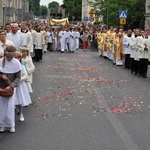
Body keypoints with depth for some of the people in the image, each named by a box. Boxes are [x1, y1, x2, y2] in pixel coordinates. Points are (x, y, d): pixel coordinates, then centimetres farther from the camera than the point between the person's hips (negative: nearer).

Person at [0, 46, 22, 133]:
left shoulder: (16, 63, -11)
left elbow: (18, 77, -6)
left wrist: (11, 86, -19)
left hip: (12, 87, -1)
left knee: (10, 105, -4)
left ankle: (11, 125, 9)